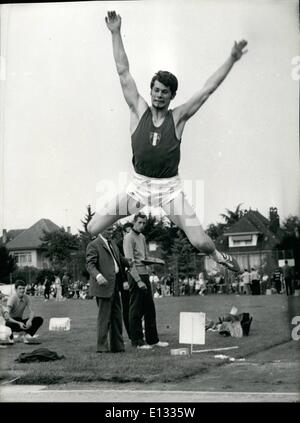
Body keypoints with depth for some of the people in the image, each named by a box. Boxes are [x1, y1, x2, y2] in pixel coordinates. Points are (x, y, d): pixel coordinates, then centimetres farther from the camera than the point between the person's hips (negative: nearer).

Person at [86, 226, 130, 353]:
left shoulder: (113, 244, 19)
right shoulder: (93, 245, -8)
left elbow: (120, 259, 31)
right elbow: (90, 265, -17)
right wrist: (98, 276, -34)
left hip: (115, 285, 9)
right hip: (103, 285, -9)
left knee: (117, 316, 12)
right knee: (104, 317, -5)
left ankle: (117, 346, 20)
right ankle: (102, 347, 3)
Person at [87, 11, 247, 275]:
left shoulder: (178, 117, 0)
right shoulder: (139, 111, 1)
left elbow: (208, 89, -2)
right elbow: (123, 72, -1)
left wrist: (232, 60, -6)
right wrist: (116, 33, -5)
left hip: (169, 188, -1)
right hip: (139, 185, 1)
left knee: (201, 243, -12)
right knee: (92, 230, -6)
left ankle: (217, 256, 24)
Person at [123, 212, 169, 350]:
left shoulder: (142, 237, 17)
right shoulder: (129, 238, -10)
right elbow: (130, 261, -16)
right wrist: (138, 281, -20)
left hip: (145, 274, 9)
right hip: (136, 276, -9)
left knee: (150, 309, 12)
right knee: (136, 311, -2)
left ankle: (153, 339, 20)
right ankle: (137, 341, 5)